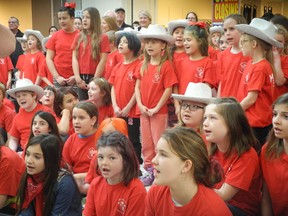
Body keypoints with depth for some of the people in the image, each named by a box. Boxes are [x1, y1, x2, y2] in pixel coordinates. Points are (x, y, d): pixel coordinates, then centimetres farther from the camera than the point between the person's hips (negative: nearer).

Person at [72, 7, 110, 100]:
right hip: (81, 78, 3)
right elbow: (74, 58, 6)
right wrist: (78, 78, -6)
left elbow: (102, 61, -6)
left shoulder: (103, 38, 0)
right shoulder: (78, 37, 11)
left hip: (95, 78, -3)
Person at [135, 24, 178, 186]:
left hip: (159, 111, -6)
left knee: (159, 143, 1)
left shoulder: (166, 65, -10)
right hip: (143, 111, 6)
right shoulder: (144, 65, 8)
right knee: (146, 143, 13)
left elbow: (168, 90, -14)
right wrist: (140, 105, -5)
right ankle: (149, 171, 24)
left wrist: (156, 108, -15)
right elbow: (137, 86, 8)